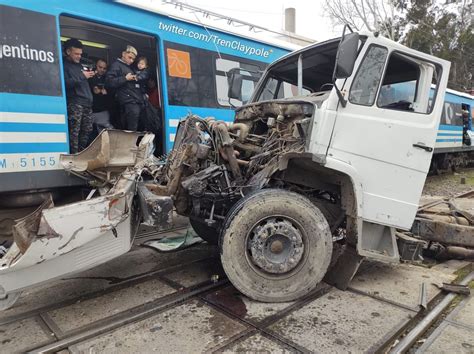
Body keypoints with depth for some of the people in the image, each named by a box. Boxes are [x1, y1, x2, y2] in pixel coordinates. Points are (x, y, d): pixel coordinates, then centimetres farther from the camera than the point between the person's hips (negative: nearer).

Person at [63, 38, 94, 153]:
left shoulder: (79, 65, 25)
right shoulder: (64, 65, 2)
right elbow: (66, 83, -13)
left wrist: (90, 75, 16)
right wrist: (82, 76, -11)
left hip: (87, 102, 8)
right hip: (74, 103, -8)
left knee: (87, 130, 7)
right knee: (74, 131, -11)